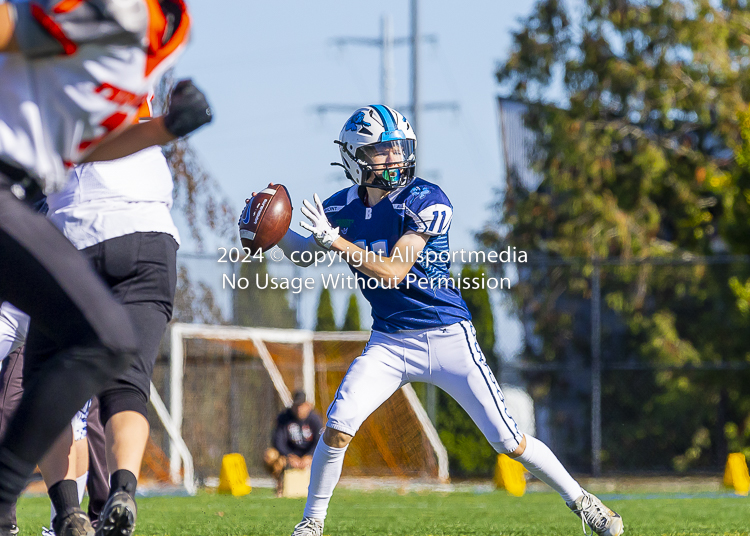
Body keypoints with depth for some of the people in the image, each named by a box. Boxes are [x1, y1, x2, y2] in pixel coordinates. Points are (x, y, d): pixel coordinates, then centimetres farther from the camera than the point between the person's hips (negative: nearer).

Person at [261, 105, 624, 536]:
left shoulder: (426, 202, -16)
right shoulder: (343, 208, -1)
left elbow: (393, 273, -24)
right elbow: (302, 255, 16)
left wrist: (333, 240, -29)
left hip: (449, 338, -3)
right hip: (390, 344, 3)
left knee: (508, 441, -2)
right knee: (337, 428, -15)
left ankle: (580, 500, 17)